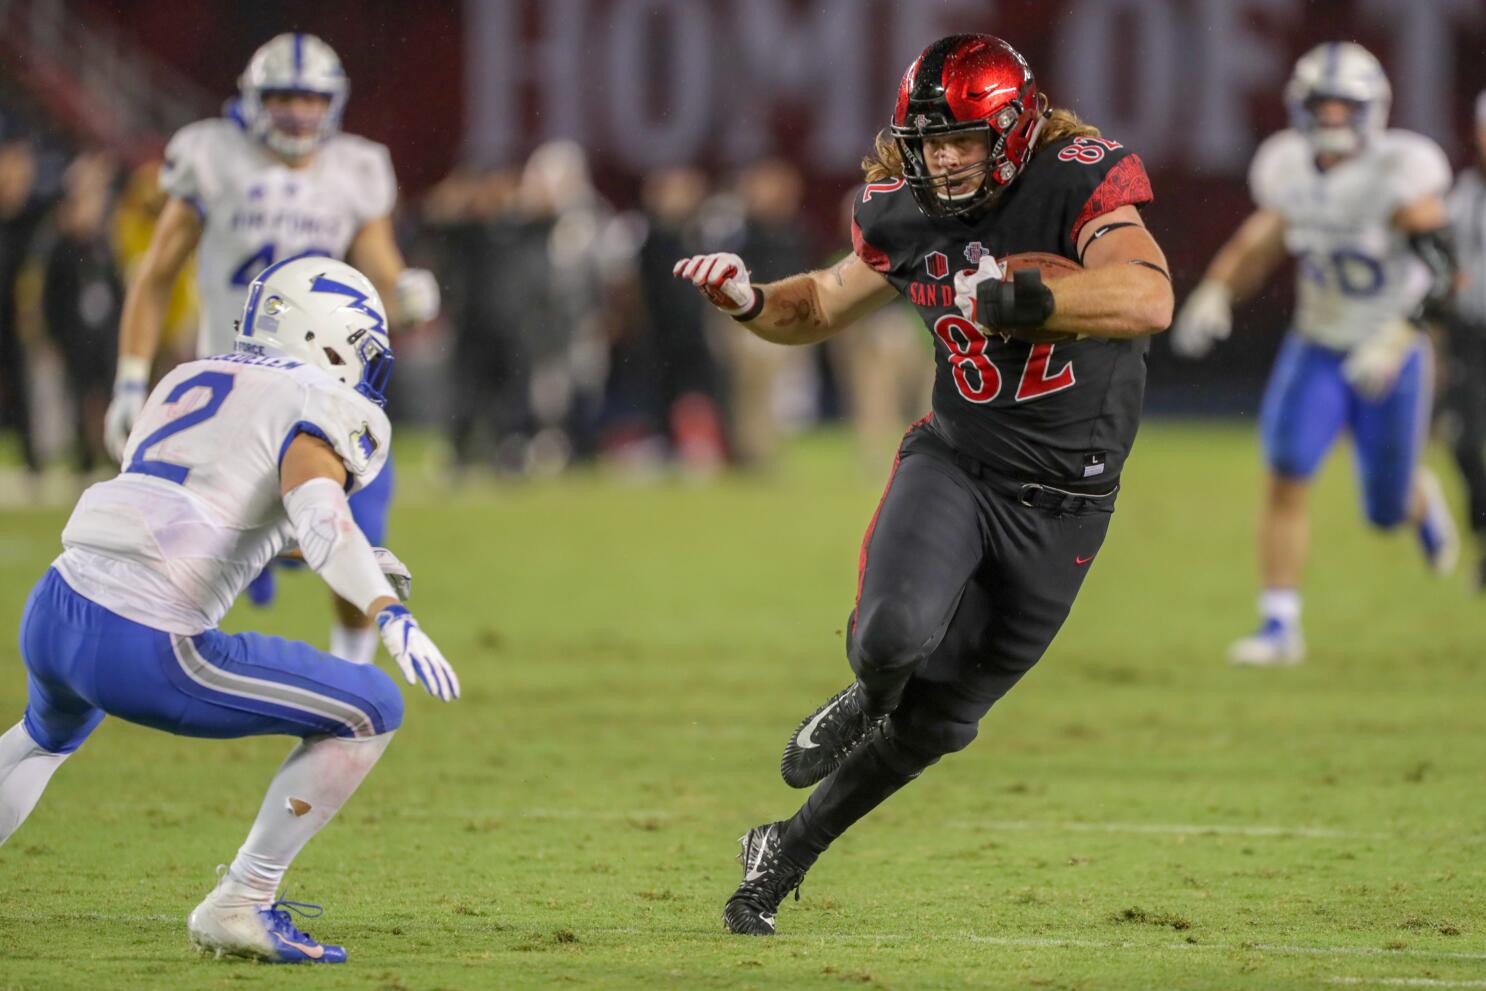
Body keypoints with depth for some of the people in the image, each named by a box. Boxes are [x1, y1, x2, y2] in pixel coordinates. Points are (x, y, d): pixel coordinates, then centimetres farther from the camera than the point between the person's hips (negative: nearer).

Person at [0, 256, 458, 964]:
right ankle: (239, 907, 4)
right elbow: (317, 512, -23)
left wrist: (341, 557, 38)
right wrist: (391, 615, -35)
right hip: (143, 652, -8)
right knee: (370, 712, 3)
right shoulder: (320, 407, -2)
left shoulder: (187, 382, 22)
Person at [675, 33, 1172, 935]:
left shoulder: (1079, 184, -17)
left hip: (1062, 506, -2)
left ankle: (787, 855, 28)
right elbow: (826, 306, 16)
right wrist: (750, 301, -5)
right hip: (955, 464, 2)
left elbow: (1148, 299, -33)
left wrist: (1021, 300, -42)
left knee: (936, 719, 8)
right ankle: (869, 693, 8)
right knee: (896, 633, -29)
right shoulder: (907, 216, -2)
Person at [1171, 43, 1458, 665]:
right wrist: (1216, 293, -7)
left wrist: (1398, 338, -37)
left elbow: (1439, 269, -25)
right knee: (1286, 474, -18)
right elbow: (1262, 241, 10)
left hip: (1389, 360, -3)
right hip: (1316, 352, 3)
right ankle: (1280, 626, -11)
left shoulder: (1399, 172, -21)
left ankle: (1421, 497, 48)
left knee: (1386, 513, 9)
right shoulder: (1291, 170, -5)